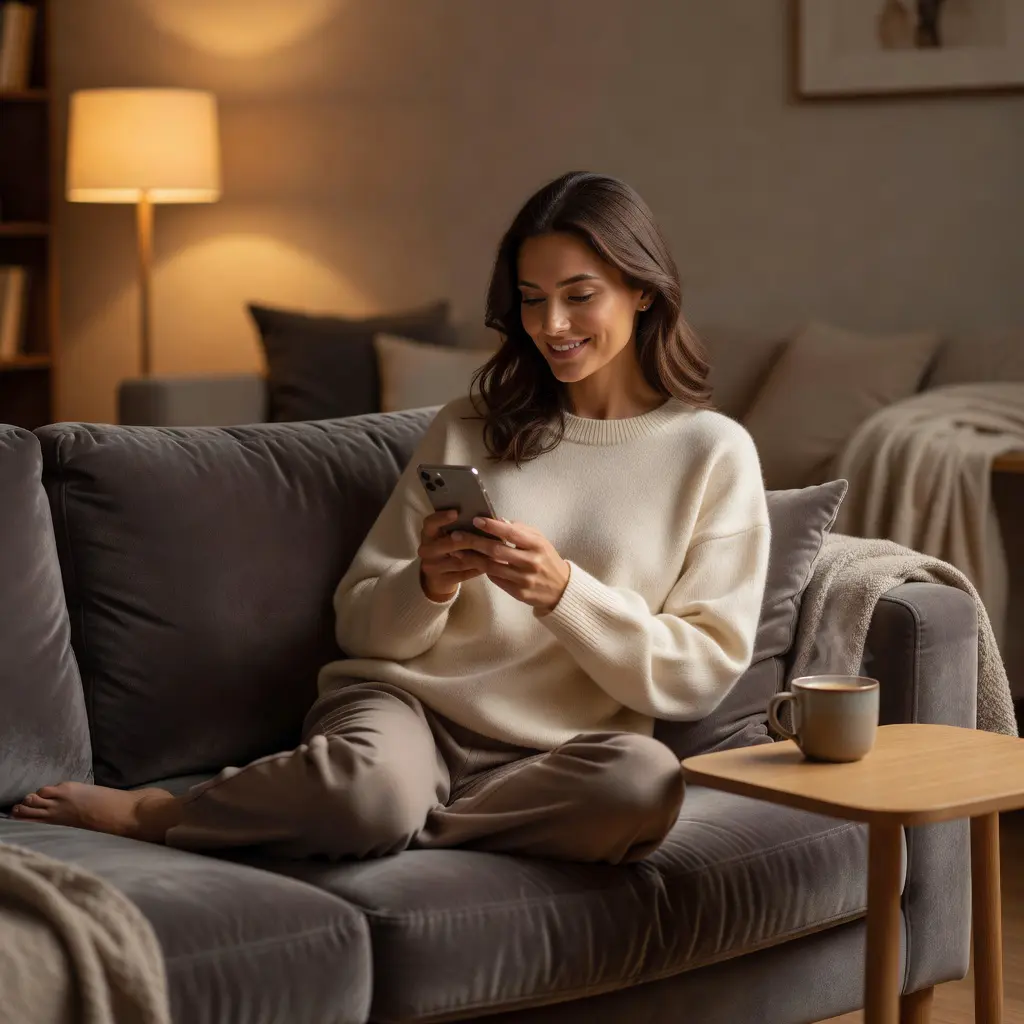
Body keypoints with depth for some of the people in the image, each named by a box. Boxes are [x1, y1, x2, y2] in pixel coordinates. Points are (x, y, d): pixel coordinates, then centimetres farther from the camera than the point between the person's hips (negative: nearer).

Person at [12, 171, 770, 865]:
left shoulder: (713, 453, 6)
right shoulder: (468, 431, 14)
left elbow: (701, 674, 0)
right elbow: (363, 629, 13)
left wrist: (564, 592, -14)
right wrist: (430, 584, -9)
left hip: (549, 754, 0)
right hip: (407, 698, 0)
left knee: (646, 781, -37)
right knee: (373, 786, -38)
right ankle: (151, 813, -11)